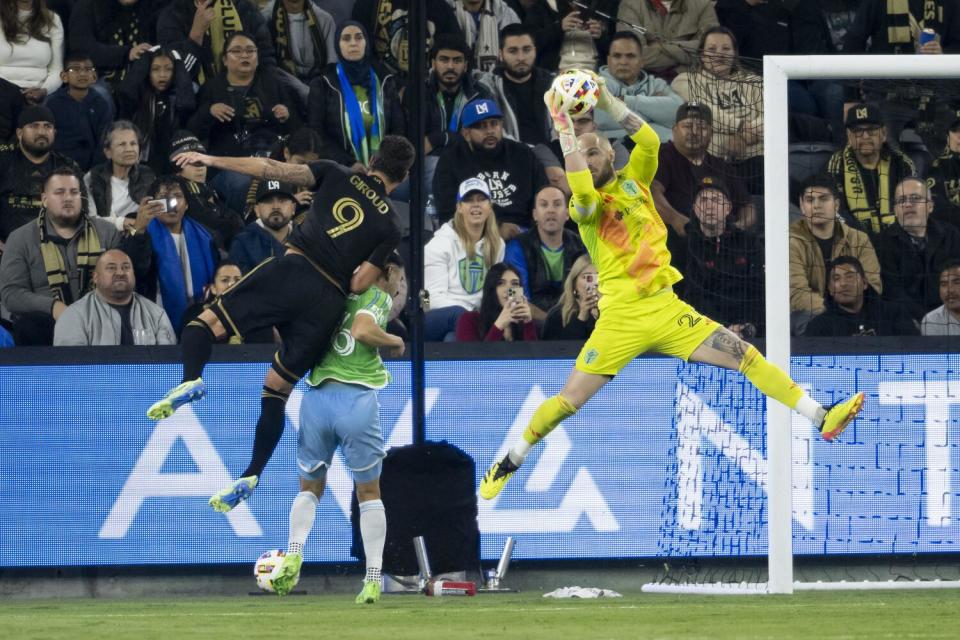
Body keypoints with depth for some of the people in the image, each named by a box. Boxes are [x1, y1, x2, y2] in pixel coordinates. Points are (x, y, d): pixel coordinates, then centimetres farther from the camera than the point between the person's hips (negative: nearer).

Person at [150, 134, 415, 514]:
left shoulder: (339, 176, 13)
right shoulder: (390, 225, 13)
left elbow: (275, 170, 6)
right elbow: (359, 284, 4)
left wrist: (211, 160, 10)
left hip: (293, 269, -2)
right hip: (328, 304, 2)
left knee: (205, 325, 1)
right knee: (276, 392, 13)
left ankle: (191, 380, -29)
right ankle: (252, 475, 4)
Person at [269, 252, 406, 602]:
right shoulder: (379, 296, 4)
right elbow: (363, 330, -16)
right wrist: (394, 341, 1)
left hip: (316, 397, 4)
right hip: (357, 398, -4)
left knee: (310, 487, 17)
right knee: (369, 492, 9)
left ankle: (294, 551, -9)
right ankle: (373, 580, 5)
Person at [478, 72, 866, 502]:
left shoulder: (633, 183, 12)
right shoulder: (586, 205, 0)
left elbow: (649, 140, -6)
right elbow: (582, 190, -26)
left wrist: (607, 102, -11)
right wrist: (563, 125, -25)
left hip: (666, 310, 3)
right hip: (621, 318, -3)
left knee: (746, 357, -7)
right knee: (570, 399, -4)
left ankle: (823, 421, -8)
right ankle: (509, 463, 16)